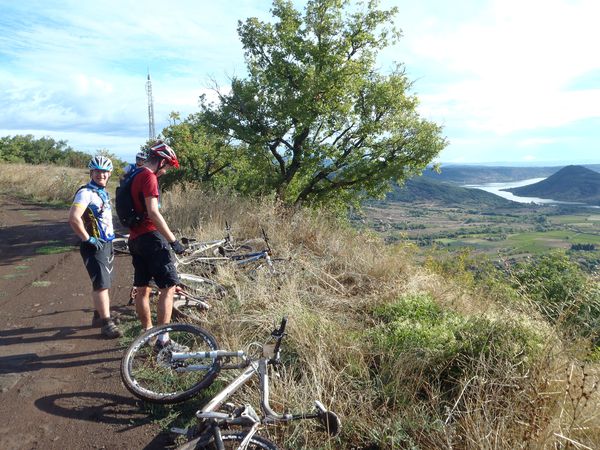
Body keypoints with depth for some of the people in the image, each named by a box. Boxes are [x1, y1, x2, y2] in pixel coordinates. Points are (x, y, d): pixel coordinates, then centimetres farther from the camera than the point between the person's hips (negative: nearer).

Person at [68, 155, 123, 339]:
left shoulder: (103, 192, 12)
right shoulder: (86, 192, -16)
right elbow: (73, 218, -28)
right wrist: (88, 239, -22)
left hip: (107, 243, 9)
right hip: (94, 246, -9)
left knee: (101, 283, 16)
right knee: (102, 284, -7)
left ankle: (98, 316, 29)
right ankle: (107, 323, -2)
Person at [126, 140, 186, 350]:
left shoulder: (134, 176, 17)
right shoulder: (149, 177, -13)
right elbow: (153, 212, -22)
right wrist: (173, 240, -20)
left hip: (135, 237, 10)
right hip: (150, 236, -10)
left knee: (142, 289, 14)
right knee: (169, 287, -7)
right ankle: (163, 339, -7)